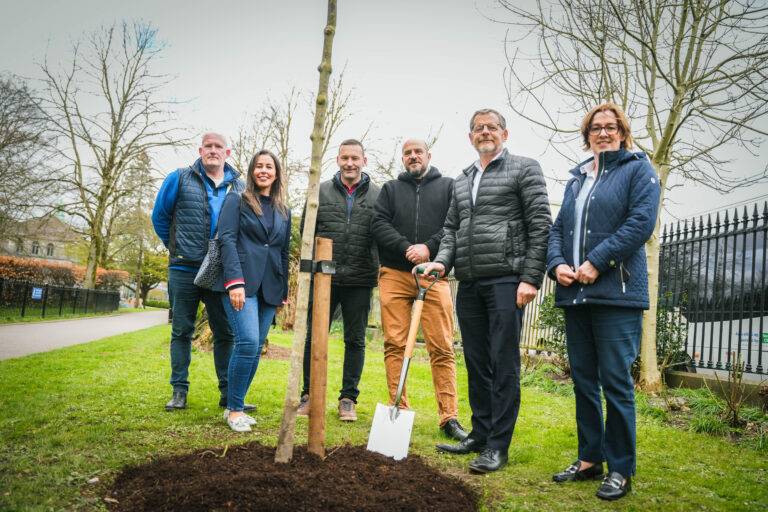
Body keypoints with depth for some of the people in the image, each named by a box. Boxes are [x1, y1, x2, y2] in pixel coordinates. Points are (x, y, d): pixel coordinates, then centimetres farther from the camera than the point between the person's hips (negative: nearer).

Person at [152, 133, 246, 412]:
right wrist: (177, 248, 8)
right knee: (182, 332, 6)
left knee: (226, 333, 4)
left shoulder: (239, 187, 9)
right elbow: (160, 216, 10)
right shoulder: (179, 179, 4)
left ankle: (228, 392, 13)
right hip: (184, 270, -1)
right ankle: (179, 391, 16)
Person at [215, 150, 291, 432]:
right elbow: (227, 240, -4)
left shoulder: (284, 212, 19)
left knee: (256, 348, 3)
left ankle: (236, 406, 16)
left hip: (270, 287, 5)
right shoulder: (237, 200, 6)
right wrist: (235, 281, -15)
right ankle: (234, 408, -3)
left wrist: (283, 292, 15)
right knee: (248, 342, -17)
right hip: (241, 281, -5)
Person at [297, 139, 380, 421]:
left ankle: (348, 398, 18)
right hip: (324, 278, 1)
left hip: (360, 281, 0)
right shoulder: (321, 191, 8)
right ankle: (309, 395, 21)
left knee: (355, 341, 6)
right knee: (314, 338, 6)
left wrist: (375, 267, -2)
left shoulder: (378, 195, 5)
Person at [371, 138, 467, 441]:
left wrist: (429, 248, -12)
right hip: (394, 274, 2)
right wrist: (406, 249, -10)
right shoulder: (391, 188, 19)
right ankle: (399, 411, 7)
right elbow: (378, 223, 5)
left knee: (442, 348, -4)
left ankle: (449, 417, 0)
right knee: (395, 345, -1)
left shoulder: (448, 186, 15)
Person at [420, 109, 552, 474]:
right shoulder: (461, 181, 21)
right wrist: (442, 261, 1)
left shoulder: (524, 169, 3)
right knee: (476, 363, 11)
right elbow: (451, 228, 21)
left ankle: (498, 446, 3)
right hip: (469, 283, 6)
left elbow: (540, 225, -4)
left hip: (506, 280, -6)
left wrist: (531, 278, -12)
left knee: (504, 364, -4)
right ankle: (480, 435, 22)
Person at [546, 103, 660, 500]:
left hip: (616, 292, -6)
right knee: (583, 379, 10)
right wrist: (557, 264, -3)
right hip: (575, 293, 6)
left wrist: (596, 262, -16)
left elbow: (641, 222, -11)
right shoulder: (576, 179, 20)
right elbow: (558, 228, 16)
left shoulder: (638, 169, 3)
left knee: (615, 380, -4)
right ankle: (589, 460, 21)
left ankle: (621, 471, 9)